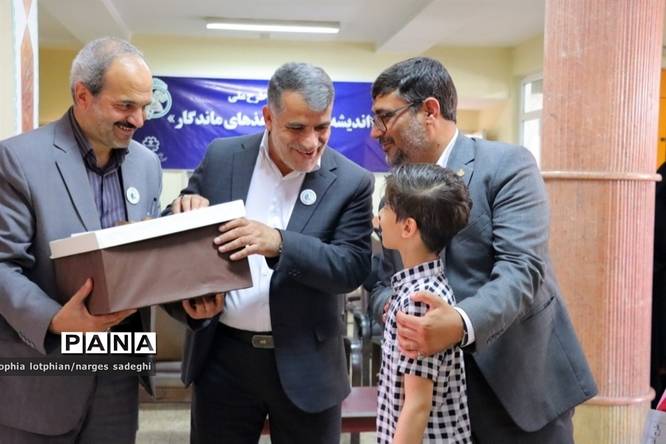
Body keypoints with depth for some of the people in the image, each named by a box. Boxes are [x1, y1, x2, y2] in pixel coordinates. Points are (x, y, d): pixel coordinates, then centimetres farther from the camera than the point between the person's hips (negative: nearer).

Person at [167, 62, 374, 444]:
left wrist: (279, 243, -29)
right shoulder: (222, 157, -1)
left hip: (305, 362, -1)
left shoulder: (351, 182, -7)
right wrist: (185, 214, -17)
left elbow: (353, 267, -14)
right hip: (223, 356, 2)